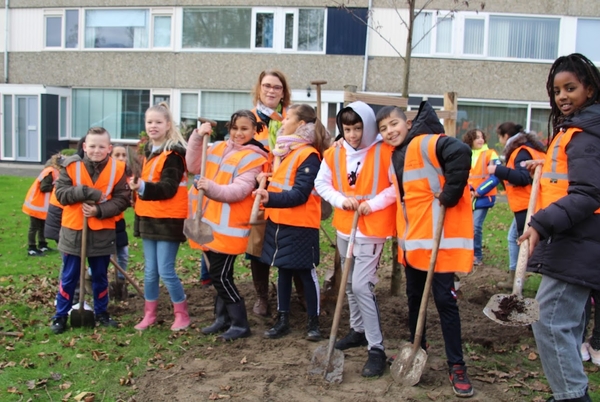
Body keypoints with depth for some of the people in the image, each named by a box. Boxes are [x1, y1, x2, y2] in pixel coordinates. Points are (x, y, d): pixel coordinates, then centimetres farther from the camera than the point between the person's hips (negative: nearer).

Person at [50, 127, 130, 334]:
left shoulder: (117, 168, -5)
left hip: (102, 232, 1)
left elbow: (122, 199, -8)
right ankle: (60, 316, 20)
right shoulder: (71, 165, -4)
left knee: (100, 276, 14)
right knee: (69, 276, 9)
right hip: (73, 231, 0)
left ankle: (101, 313, 28)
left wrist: (99, 210, -21)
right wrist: (87, 192, -21)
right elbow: (60, 193, -10)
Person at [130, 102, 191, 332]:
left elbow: (169, 189, -22)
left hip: (169, 219, -8)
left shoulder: (174, 154, -13)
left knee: (166, 271, -6)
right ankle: (149, 314, 23)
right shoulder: (149, 151, 14)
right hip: (149, 218, 8)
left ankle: (182, 314, 10)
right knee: (150, 271, 12)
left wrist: (143, 188, -36)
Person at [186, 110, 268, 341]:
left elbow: (239, 191, -20)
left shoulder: (253, 158, -8)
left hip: (230, 228, -7)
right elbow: (194, 166, 7)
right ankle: (223, 319, 29)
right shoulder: (218, 148, 13)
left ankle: (240, 324, 6)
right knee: (217, 275, 15)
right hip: (210, 223, 7)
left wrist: (212, 188, -36)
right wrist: (197, 137, -3)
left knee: (221, 276, -6)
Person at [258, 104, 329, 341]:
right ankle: (282, 319, 23)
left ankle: (313, 322, 15)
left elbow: (300, 194, -20)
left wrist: (271, 199, -31)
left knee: (306, 272, 3)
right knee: (283, 270, 13)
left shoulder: (309, 155, -13)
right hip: (277, 221, 8)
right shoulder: (283, 150, 12)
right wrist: (264, 180, -2)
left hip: (300, 225, -8)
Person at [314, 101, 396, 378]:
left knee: (361, 285, -13)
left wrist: (373, 203, -19)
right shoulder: (334, 153, 1)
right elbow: (321, 183, 7)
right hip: (344, 226, 6)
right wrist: (340, 200, -10)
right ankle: (358, 330, 36)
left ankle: (377, 348, -2)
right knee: (350, 284, 17)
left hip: (372, 228, -6)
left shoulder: (384, 152, -13)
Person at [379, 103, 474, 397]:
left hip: (439, 237, -8)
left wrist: (450, 194, -25)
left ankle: (456, 366, 9)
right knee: (414, 296, 17)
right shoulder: (396, 156, 12)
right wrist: (403, 235, 15)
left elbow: (461, 153, -31)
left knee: (444, 299, -2)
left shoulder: (424, 143, -14)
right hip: (412, 238, 9)